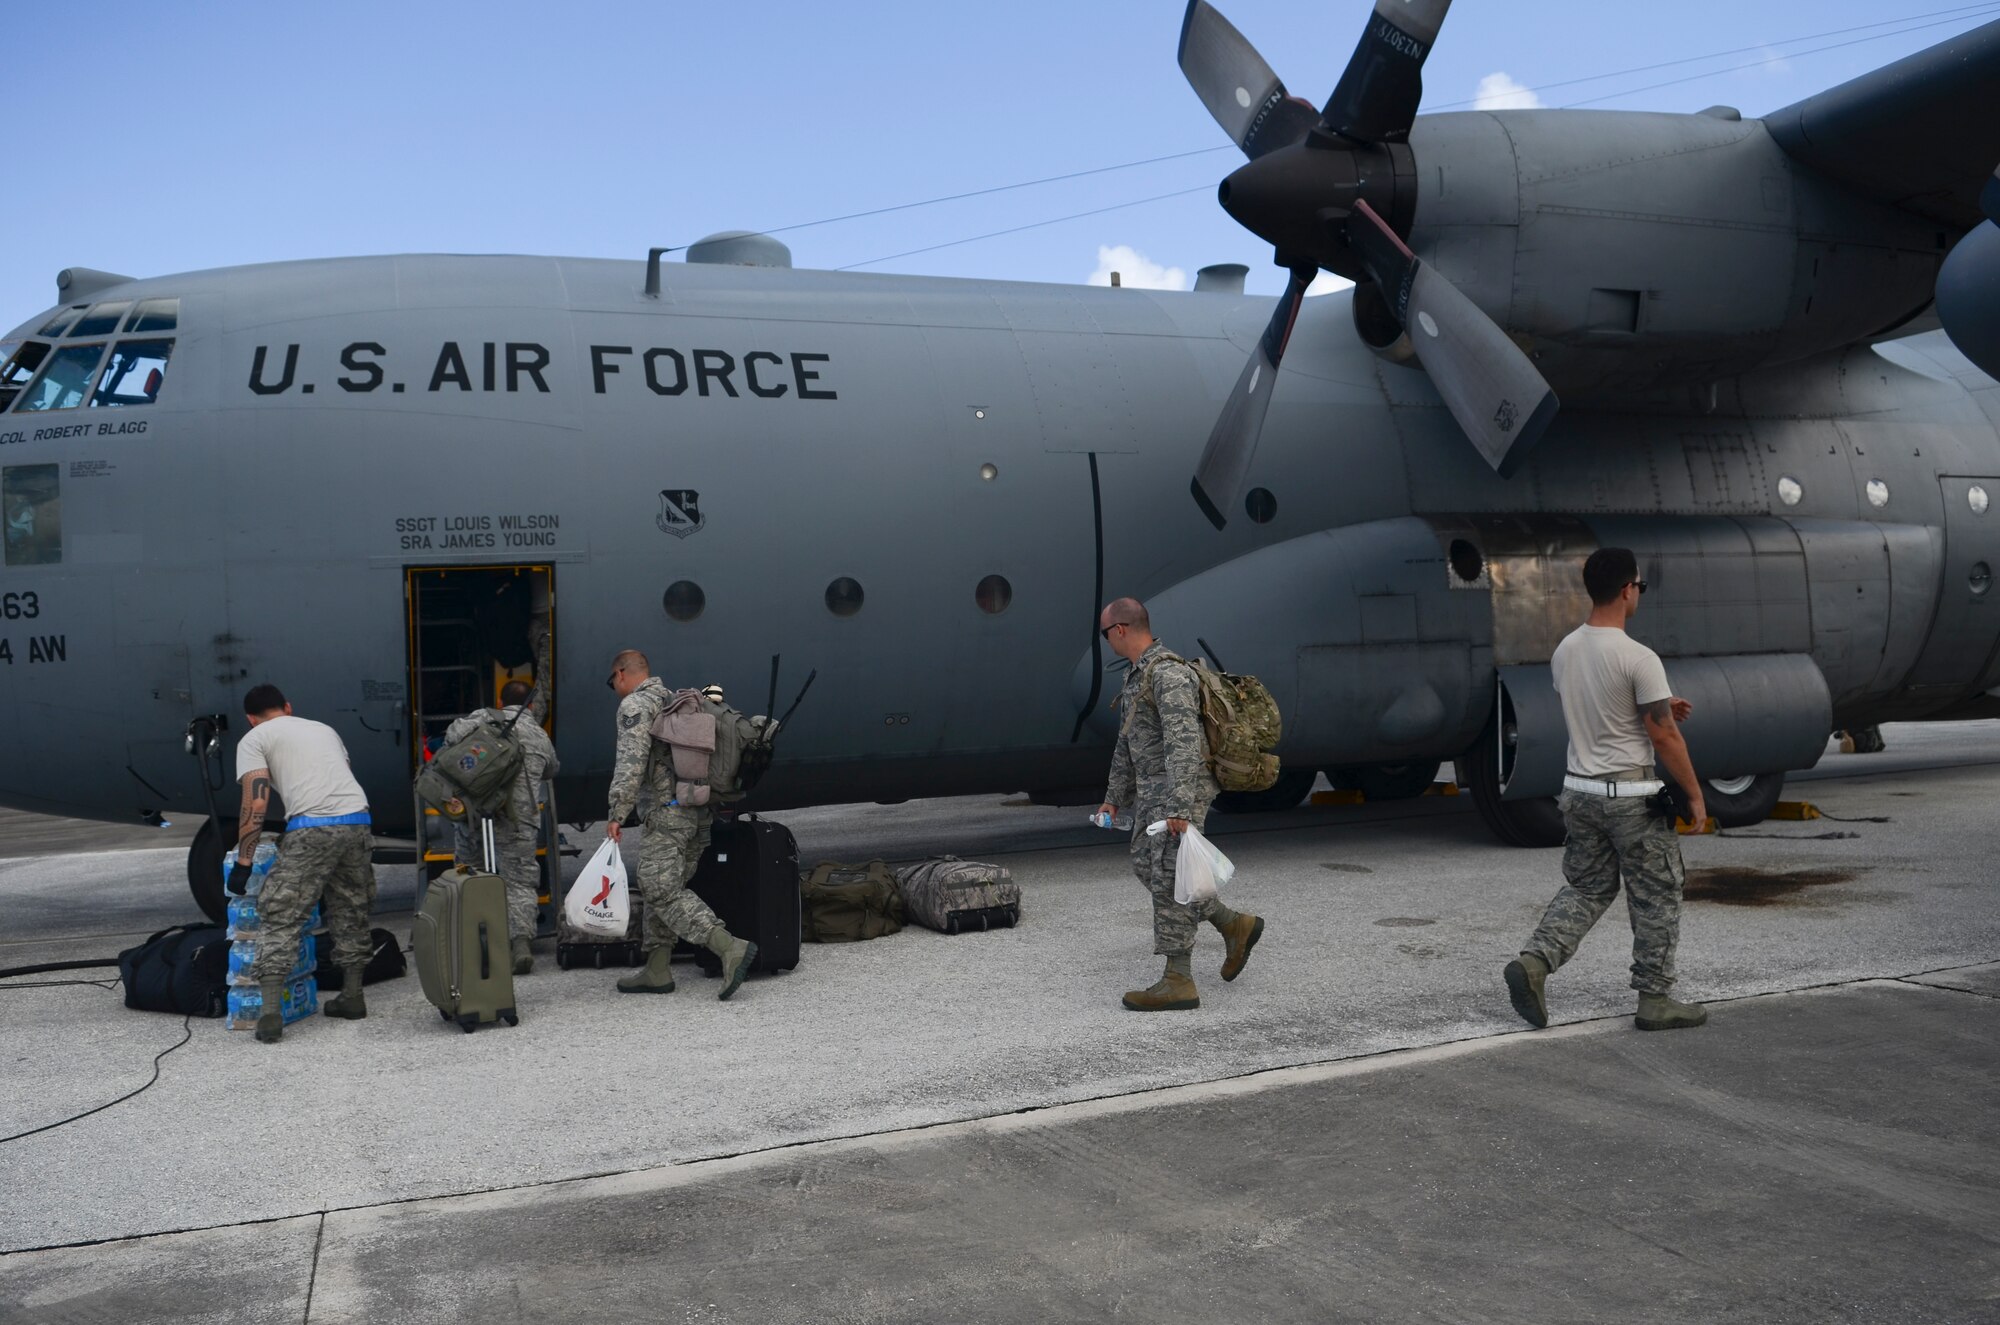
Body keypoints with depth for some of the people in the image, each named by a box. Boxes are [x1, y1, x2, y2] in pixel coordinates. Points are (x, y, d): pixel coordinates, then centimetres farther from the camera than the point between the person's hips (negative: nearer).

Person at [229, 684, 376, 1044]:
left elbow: (256, 804, 2)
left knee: (279, 918, 2)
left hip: (312, 829, -6)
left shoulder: (253, 740, 13)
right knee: (350, 911, 23)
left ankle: (270, 1014, -6)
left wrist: (242, 863, 6)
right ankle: (352, 997, 29)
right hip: (358, 821, 6)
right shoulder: (324, 728, 30)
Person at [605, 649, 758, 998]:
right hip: (699, 812, 9)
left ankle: (731, 947, -25)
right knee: (658, 889, 15)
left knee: (663, 891, -12)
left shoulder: (634, 704, -5)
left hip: (666, 812, -9)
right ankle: (656, 972, 16)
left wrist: (617, 812, -17)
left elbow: (632, 760, -17)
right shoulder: (676, 700, 23)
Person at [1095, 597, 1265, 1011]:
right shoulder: (1139, 675, 13)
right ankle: (1234, 925, 22)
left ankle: (1178, 982, -5)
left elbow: (1184, 744, -27)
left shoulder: (1169, 675, -19)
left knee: (1168, 878, -9)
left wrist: (1179, 807, -32)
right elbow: (1128, 743, 20)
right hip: (1154, 790, 10)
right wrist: (1114, 798, 21)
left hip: (1181, 790, -10)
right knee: (1147, 866, 14)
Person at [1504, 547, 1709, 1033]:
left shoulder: (1565, 650, 5)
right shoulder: (1638, 658, -19)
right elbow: (1664, 737, -16)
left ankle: (1533, 961, -3)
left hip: (1580, 789, 7)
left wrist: (1658, 707, 24)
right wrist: (1694, 795, -4)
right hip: (1631, 795, -7)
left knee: (1585, 889, 17)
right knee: (1656, 898, 8)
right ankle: (1655, 1000, 14)